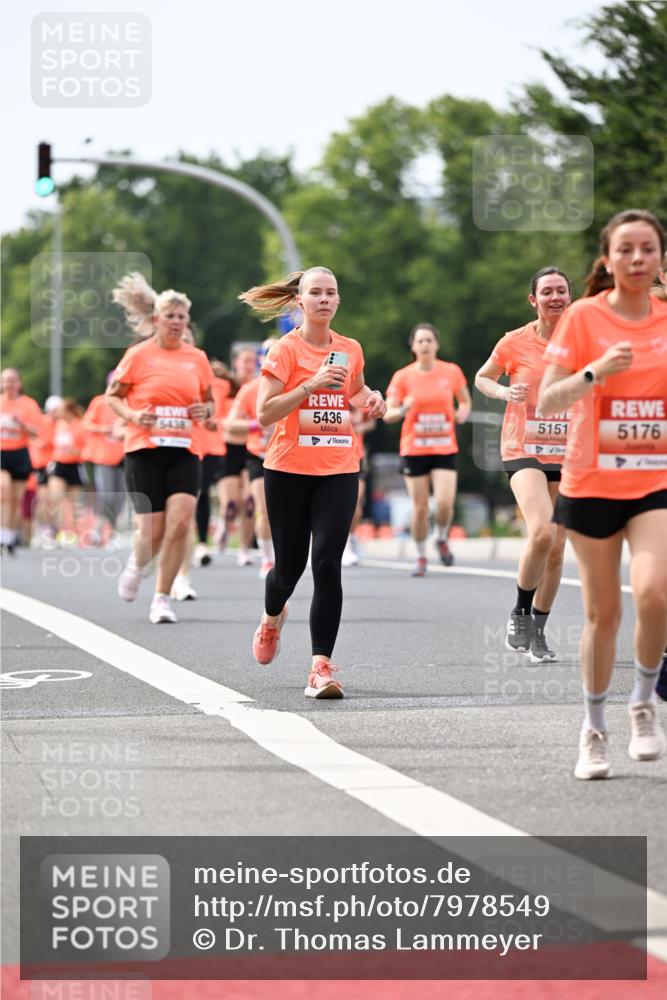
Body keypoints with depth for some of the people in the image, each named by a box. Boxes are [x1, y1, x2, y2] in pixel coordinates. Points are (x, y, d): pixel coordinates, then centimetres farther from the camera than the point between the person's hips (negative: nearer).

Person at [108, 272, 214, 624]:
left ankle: (161, 599, -2)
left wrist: (206, 411, -2)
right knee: (153, 529, -5)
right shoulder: (138, 355, 0)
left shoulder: (197, 358, 9)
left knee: (180, 523, -14)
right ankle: (136, 565, 33)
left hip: (184, 452, 2)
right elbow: (113, 396, 6)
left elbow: (209, 401, 20)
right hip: (144, 450, -2)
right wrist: (132, 416, -12)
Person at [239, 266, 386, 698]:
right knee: (290, 565, 8)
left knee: (327, 563, -13)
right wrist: (312, 385, -22)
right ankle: (273, 617, 45)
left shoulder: (351, 350, 8)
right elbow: (265, 412, -13)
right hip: (289, 469, -2)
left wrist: (371, 398, 7)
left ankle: (322, 666, -14)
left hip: (340, 471, 2)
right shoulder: (286, 349, -5)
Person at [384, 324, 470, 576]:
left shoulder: (452, 372, 2)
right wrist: (404, 409, -22)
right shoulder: (402, 377, -1)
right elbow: (388, 415, -1)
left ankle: (442, 539, 17)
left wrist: (463, 412, -5)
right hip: (414, 449, 0)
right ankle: (421, 557, 19)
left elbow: (465, 401, 17)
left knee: (445, 503, -14)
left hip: (445, 448, 0)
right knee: (419, 508, 0)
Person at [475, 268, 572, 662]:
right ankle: (521, 612, -1)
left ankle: (538, 630, 22)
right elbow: (482, 378, 12)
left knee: (556, 549, 5)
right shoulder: (515, 342, -4)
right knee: (542, 533, -24)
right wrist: (505, 392, -7)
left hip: (567, 454, 3)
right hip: (524, 450, -3)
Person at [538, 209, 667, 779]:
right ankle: (595, 729, 24)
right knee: (603, 612, 5)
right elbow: (547, 402, -8)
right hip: (592, 485, -1)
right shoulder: (585, 318, -4)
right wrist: (597, 370, -23)